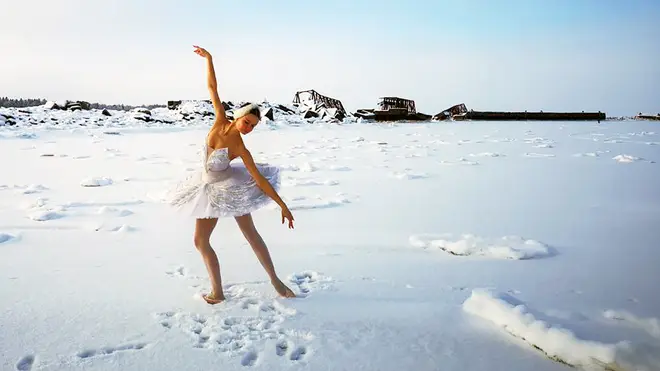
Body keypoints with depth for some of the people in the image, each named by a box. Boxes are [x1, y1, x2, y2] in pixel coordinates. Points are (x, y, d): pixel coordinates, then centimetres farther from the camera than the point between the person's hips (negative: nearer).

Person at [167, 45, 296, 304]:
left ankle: (276, 282, 18)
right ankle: (217, 291, 15)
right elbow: (212, 87, -12)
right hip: (211, 189, 4)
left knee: (251, 234, 4)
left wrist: (283, 206, -24)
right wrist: (208, 58, -11)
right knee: (200, 240, 4)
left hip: (230, 187, -4)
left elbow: (260, 178, -23)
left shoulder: (241, 149, -24)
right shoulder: (220, 121, -16)